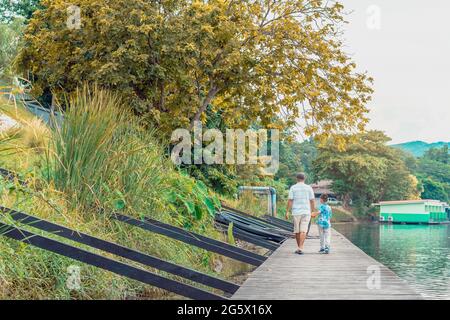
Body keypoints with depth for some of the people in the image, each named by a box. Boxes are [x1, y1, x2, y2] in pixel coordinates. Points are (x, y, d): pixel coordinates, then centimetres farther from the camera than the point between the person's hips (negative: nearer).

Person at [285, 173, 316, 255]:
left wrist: (287, 212, -3)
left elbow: (290, 201, -5)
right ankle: (300, 248, -18)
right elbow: (312, 201, 0)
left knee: (297, 231, 13)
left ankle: (299, 248, 22)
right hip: (306, 212, 0)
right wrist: (313, 212, 8)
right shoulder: (309, 188, 2)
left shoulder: (293, 188, 0)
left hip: (296, 212, 0)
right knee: (303, 231, -5)